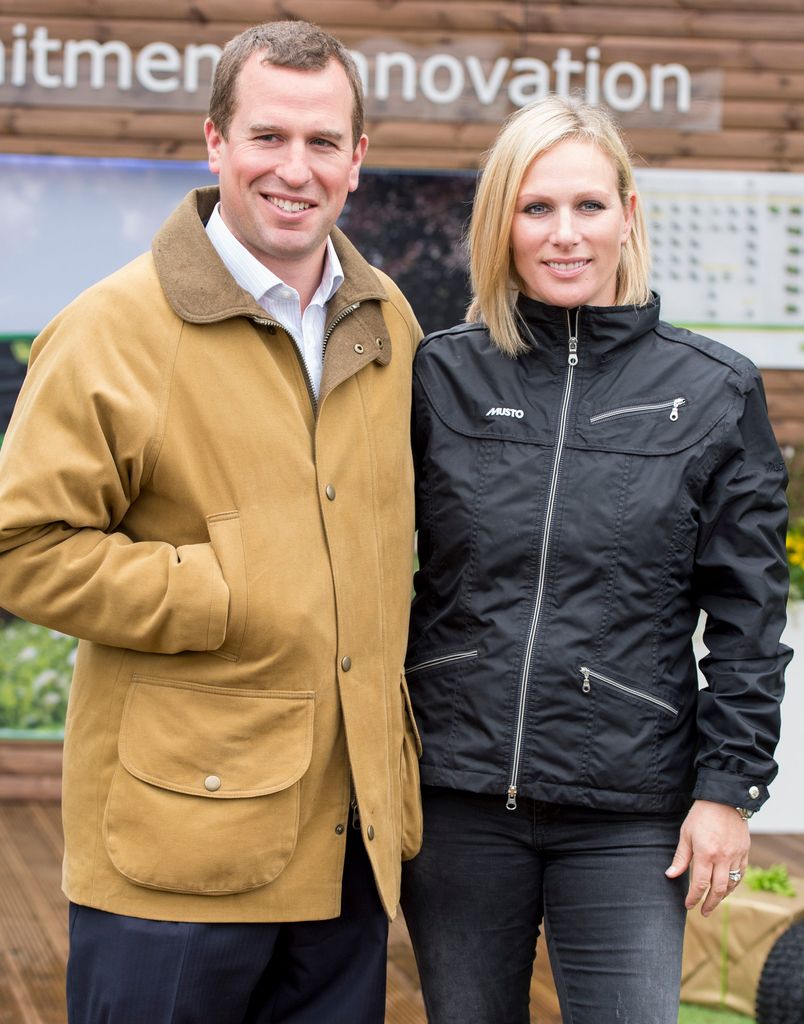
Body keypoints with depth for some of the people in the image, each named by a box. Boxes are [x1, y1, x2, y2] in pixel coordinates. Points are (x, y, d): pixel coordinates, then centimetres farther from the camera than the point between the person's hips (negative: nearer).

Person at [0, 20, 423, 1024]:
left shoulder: (386, 322, 11)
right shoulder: (113, 330, -8)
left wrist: (394, 748, 15)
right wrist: (223, 599, -15)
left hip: (351, 836, 6)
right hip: (177, 842, -6)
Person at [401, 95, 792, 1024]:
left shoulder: (714, 392, 1)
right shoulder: (438, 376, 2)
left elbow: (748, 617, 3)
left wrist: (729, 784, -2)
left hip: (629, 809, -1)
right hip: (456, 799, 1)